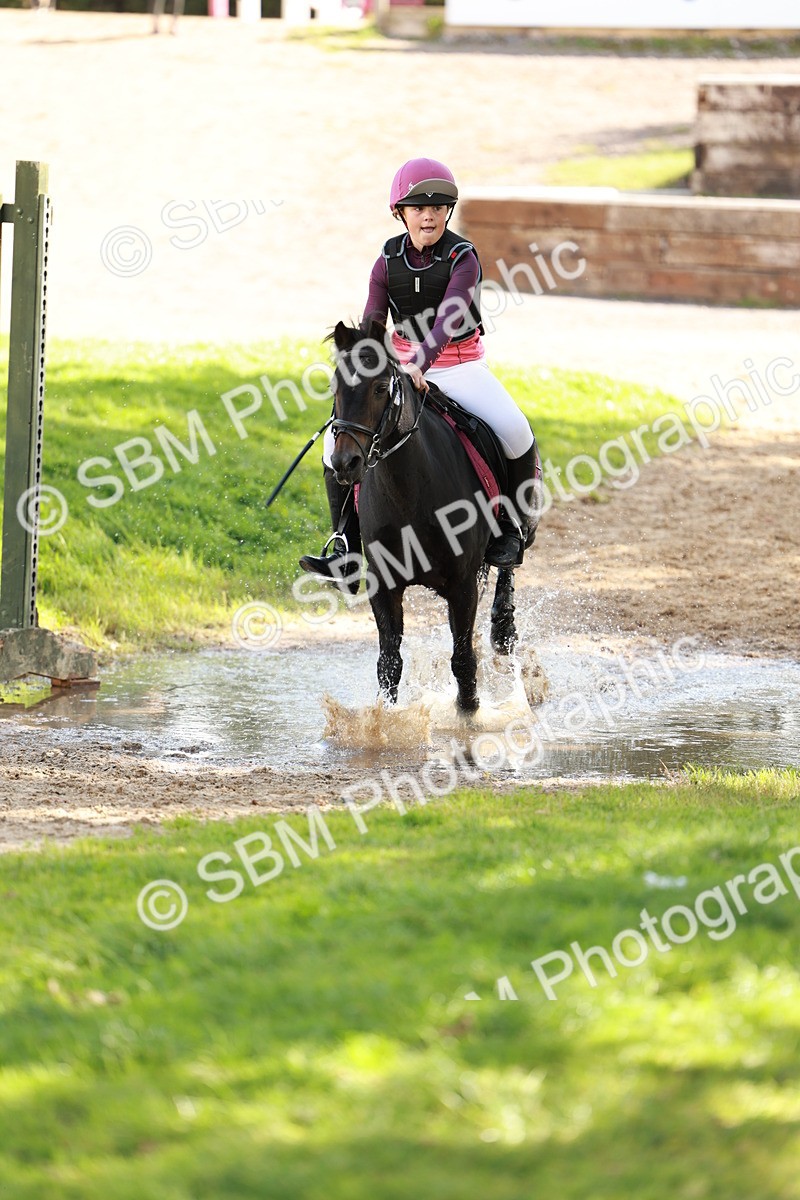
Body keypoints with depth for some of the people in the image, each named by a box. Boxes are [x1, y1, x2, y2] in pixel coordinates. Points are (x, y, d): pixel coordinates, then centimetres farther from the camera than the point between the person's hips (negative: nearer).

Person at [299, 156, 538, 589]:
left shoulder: (462, 257, -15)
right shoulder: (389, 261, -2)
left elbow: (449, 318, -30)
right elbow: (371, 324, -4)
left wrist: (420, 363, -47)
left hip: (461, 367, -3)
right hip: (403, 368, 3)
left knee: (514, 432, -29)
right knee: (338, 441, -14)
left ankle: (511, 528, -5)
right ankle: (345, 554, -7)